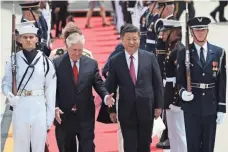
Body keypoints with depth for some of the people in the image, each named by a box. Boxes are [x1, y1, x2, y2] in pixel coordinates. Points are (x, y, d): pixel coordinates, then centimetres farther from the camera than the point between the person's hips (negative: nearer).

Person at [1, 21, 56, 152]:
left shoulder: (46, 62, 0)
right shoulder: (14, 60, -1)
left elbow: (50, 91, 2)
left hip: (39, 108, 0)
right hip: (20, 107, 0)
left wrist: (50, 118, 0)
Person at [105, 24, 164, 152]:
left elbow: (157, 83, 4)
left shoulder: (150, 57, 0)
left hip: (146, 108, 1)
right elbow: (111, 87, 3)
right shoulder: (115, 61, -1)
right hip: (126, 111, -1)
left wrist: (159, 105, 1)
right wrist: (111, 109, 2)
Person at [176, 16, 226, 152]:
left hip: (211, 107, 1)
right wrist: (182, 92, -18)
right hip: (191, 107, -1)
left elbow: (222, 83, 4)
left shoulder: (219, 53, 4)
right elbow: (180, 80, 4)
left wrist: (221, 108, 0)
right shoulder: (184, 53, 1)